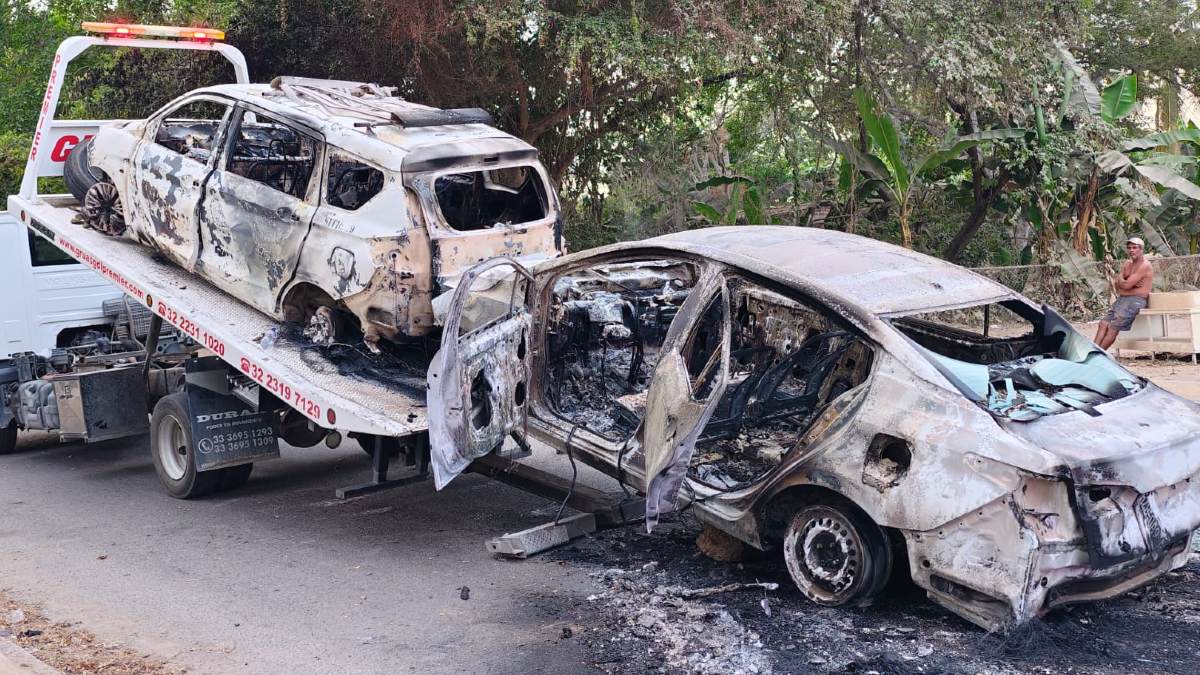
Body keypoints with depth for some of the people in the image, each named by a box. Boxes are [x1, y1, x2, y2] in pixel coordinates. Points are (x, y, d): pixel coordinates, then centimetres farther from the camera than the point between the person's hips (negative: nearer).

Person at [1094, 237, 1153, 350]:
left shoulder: (1144, 266, -10)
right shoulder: (1127, 264, 17)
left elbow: (1127, 285, -17)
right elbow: (1116, 283, 10)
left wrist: (1119, 281, 4)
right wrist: (1124, 282, -10)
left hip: (1136, 300, -8)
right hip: (1122, 299, 8)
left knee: (1113, 327, -18)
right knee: (1104, 323, -9)